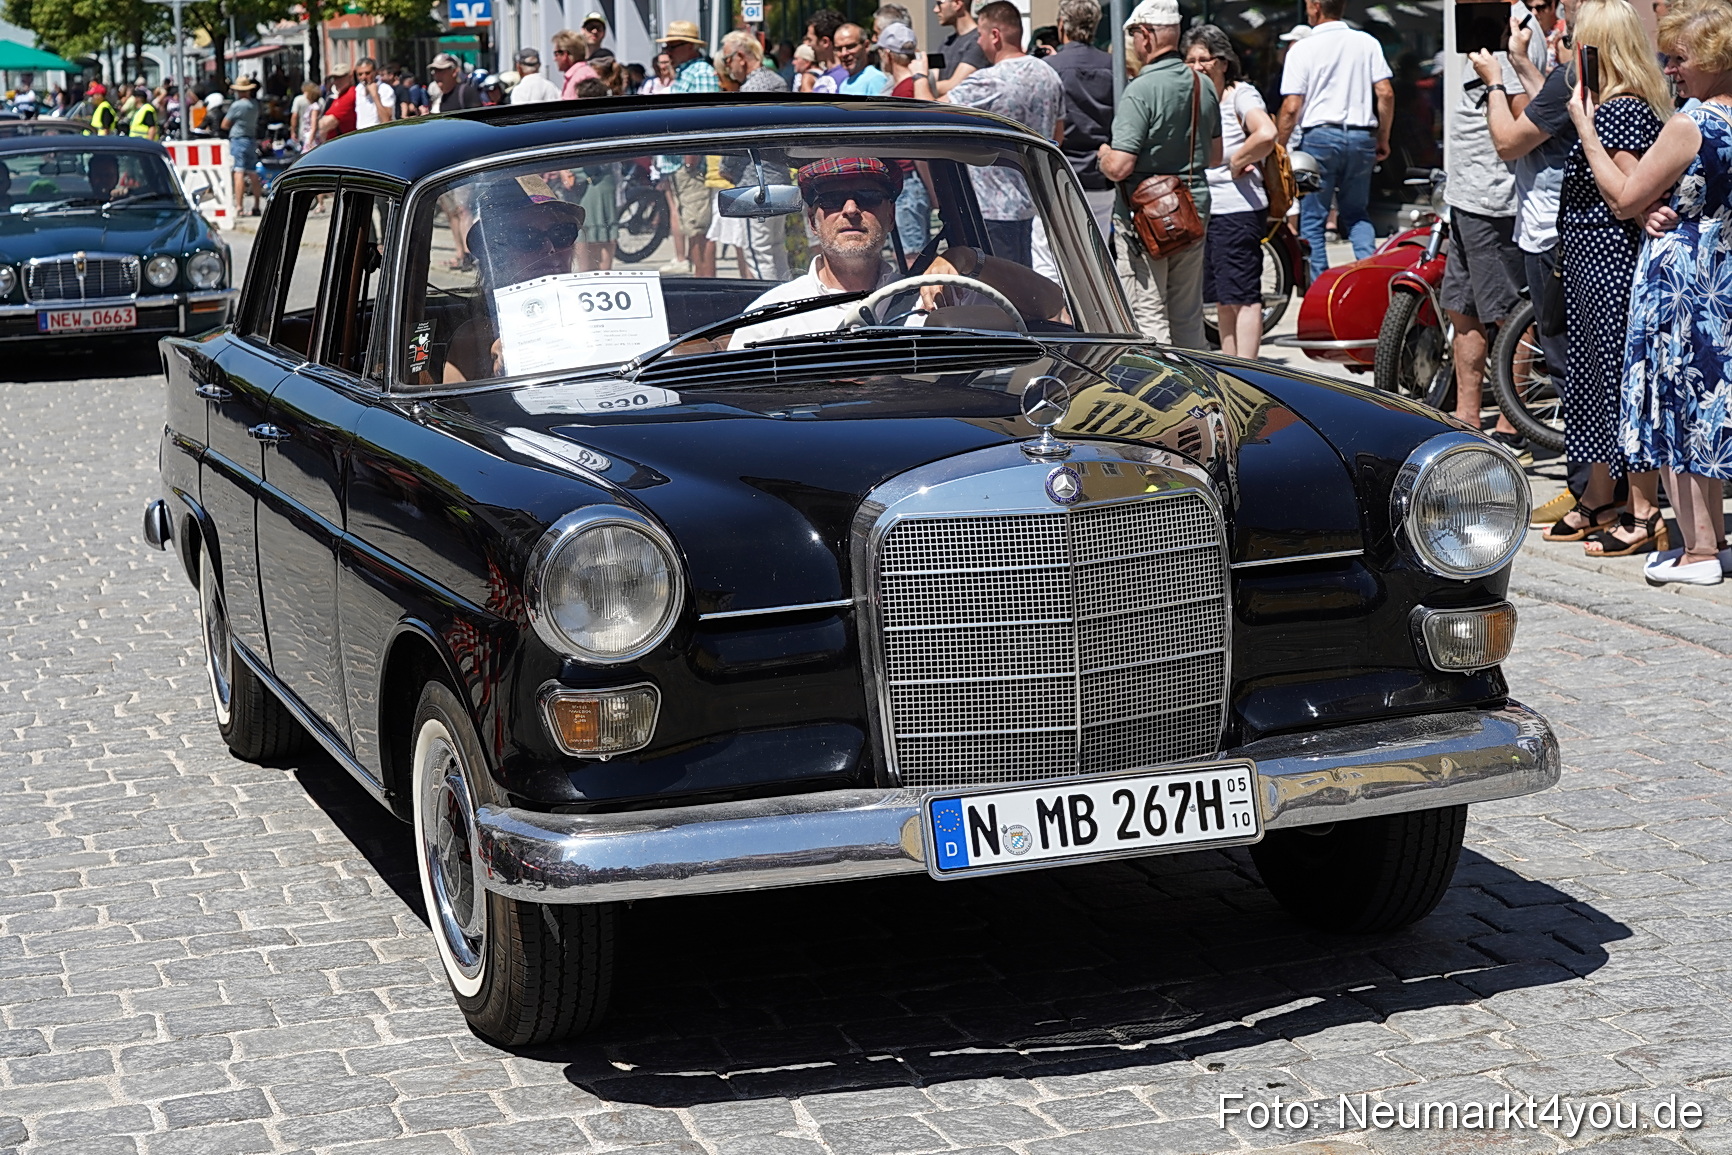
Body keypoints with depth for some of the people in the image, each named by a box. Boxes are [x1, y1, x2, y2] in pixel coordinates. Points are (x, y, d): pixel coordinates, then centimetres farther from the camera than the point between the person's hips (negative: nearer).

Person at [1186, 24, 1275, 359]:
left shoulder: (1241, 95, -9)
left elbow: (1266, 134, -27)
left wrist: (1237, 163, -14)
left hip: (1238, 209, -8)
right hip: (1203, 210, 9)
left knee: (1242, 297, -8)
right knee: (1222, 300, 13)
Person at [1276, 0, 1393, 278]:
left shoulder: (1302, 49, -3)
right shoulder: (1367, 42, 6)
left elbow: (1291, 107, -8)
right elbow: (1386, 93, 2)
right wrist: (1383, 139, 13)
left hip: (1320, 136, -4)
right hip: (1361, 137, 4)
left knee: (1312, 219, 4)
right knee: (1356, 214, 17)